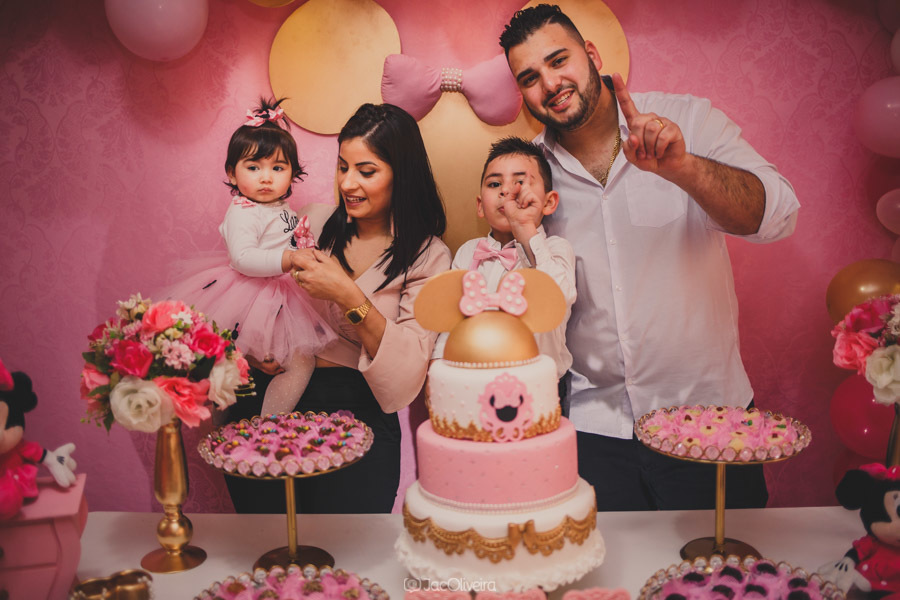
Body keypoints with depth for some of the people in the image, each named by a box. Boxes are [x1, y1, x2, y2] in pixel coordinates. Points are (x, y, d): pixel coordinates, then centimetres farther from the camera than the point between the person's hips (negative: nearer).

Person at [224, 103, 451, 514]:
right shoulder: (315, 223, 8)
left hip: (360, 416, -2)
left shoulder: (428, 257, -1)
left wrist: (350, 298, -20)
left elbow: (409, 368, -10)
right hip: (277, 400, 2)